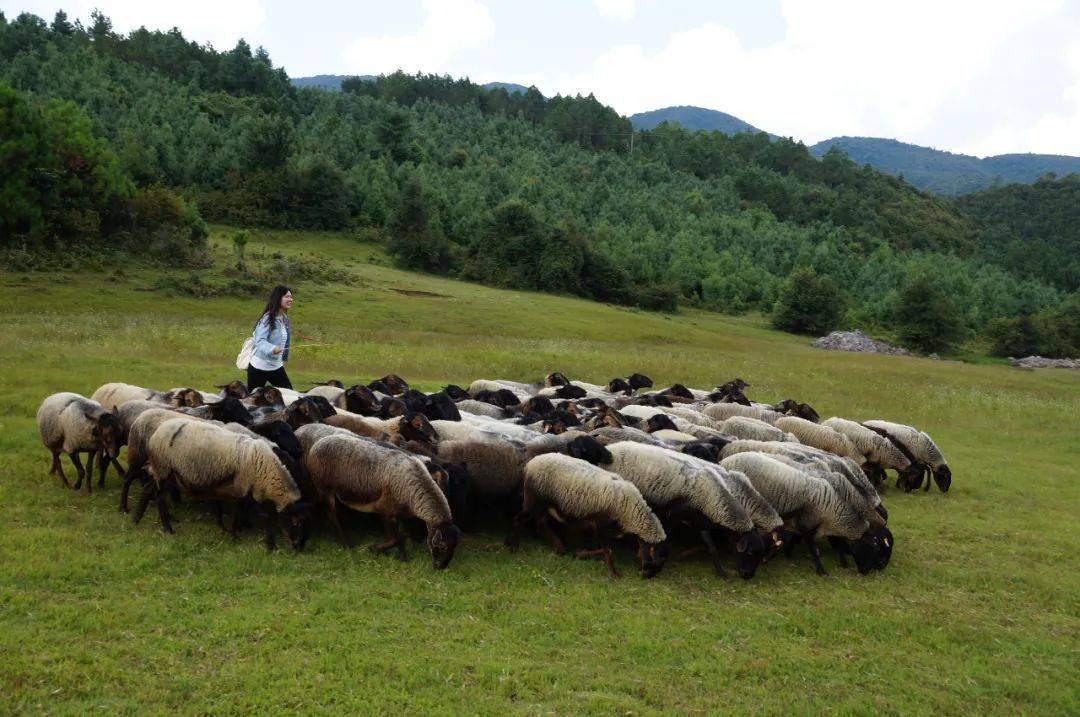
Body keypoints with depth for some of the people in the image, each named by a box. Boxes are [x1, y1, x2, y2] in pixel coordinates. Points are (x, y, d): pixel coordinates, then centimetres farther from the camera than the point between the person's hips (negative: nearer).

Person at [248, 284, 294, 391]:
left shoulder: (285, 318, 6)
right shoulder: (268, 318, -18)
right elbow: (259, 340, -28)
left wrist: (283, 358, 16)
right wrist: (272, 349, -45)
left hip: (276, 366, 7)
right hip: (259, 367, -7)